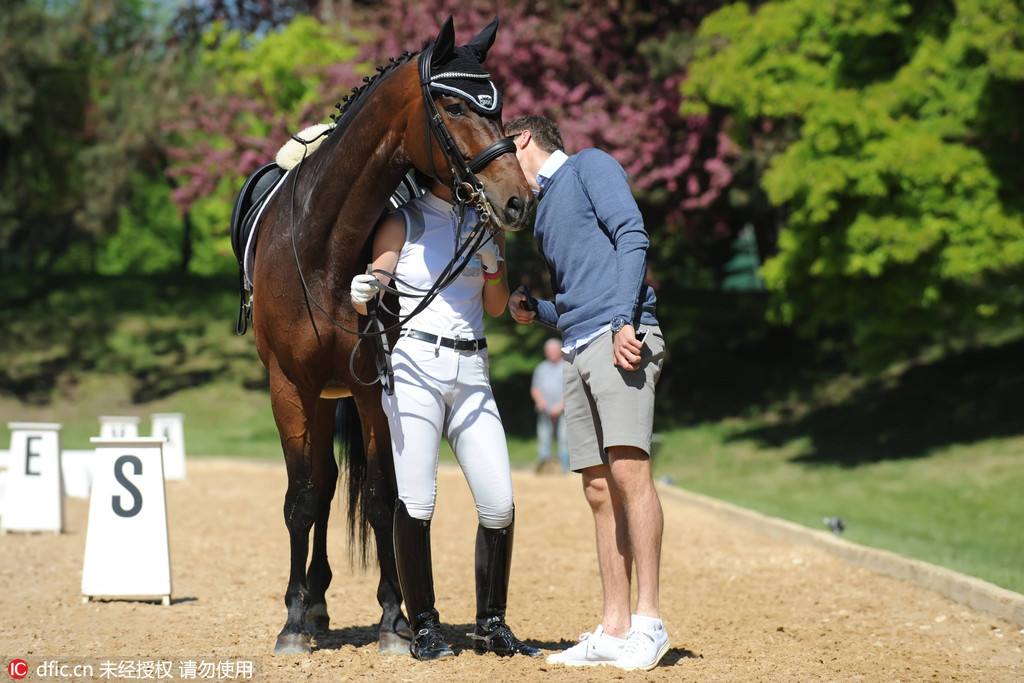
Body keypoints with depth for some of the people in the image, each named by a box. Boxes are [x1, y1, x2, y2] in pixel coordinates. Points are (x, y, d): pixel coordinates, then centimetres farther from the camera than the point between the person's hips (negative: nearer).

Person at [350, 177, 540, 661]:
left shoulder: (483, 222, 14)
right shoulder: (403, 222, 2)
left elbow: (496, 307, 14)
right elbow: (372, 300, -3)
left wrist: (491, 262, -5)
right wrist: (363, 296, -26)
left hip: (471, 370, 4)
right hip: (415, 365, -4)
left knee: (500, 506, -2)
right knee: (415, 503, -9)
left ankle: (491, 625, 10)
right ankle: (424, 627, 1)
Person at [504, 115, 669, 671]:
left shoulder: (588, 166, 7)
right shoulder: (542, 213, 29)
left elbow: (632, 235, -7)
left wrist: (624, 320, -18)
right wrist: (534, 311, 13)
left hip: (620, 337, -9)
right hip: (578, 350, 9)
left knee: (628, 468, -18)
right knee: (599, 490, 3)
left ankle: (648, 621, -20)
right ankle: (614, 631, 2)